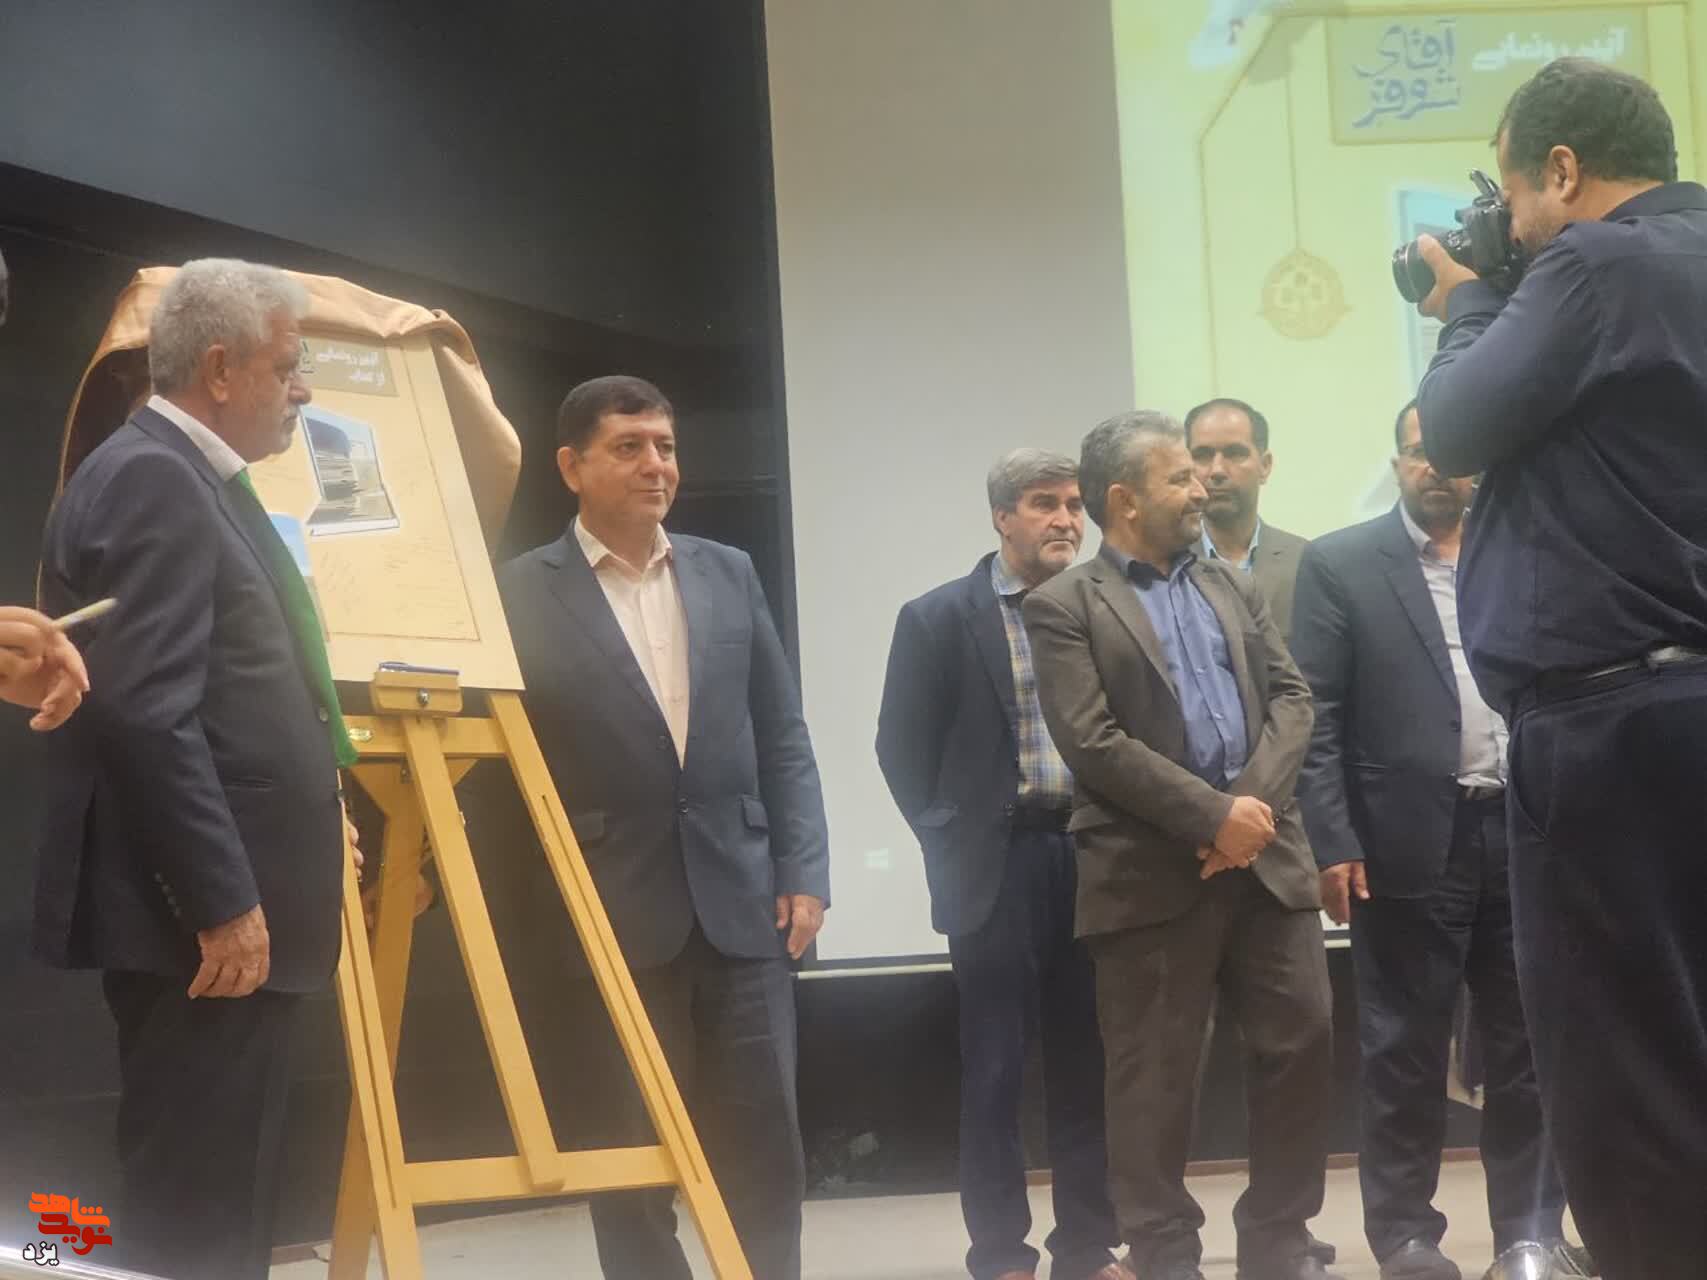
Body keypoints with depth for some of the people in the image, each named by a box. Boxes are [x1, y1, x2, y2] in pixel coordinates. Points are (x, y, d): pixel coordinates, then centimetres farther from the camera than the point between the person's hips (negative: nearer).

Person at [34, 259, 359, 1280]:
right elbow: (144, 713, -23)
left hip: (234, 904, 10)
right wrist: (224, 902, -22)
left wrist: (314, 807, 22)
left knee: (229, 1198, 14)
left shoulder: (198, 479, 18)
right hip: (204, 918, -10)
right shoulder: (149, 478, -14)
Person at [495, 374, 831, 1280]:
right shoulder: (523, 594, -2)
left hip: (741, 905, 3)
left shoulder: (728, 574, 10)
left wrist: (803, 873, 3)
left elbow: (781, 738, 11)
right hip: (616, 919, -3)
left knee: (764, 1151, 6)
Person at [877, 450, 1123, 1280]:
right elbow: (902, 745, 0)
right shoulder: (938, 618, -1)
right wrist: (951, 842, -3)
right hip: (998, 865, -3)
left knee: (1088, 1064, 8)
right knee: (995, 1069, 3)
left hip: (1091, 859, 3)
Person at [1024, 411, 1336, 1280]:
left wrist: (1257, 801, -9)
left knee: (1301, 1043, 5)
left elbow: (1291, 697, 9)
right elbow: (1094, 744, -12)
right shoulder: (1063, 607, -2)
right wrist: (1212, 815, -16)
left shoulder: (1235, 588, 17)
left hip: (1266, 854, 6)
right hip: (1151, 872, -5)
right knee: (1154, 1074, 1)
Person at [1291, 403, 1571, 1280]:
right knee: (1405, 1052, 4)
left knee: (1528, 1046, 8)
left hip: (1524, 833, 3)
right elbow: (1315, 714, -3)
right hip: (1409, 843, -3)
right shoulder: (1338, 565, 2)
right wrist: (1332, 843, -10)